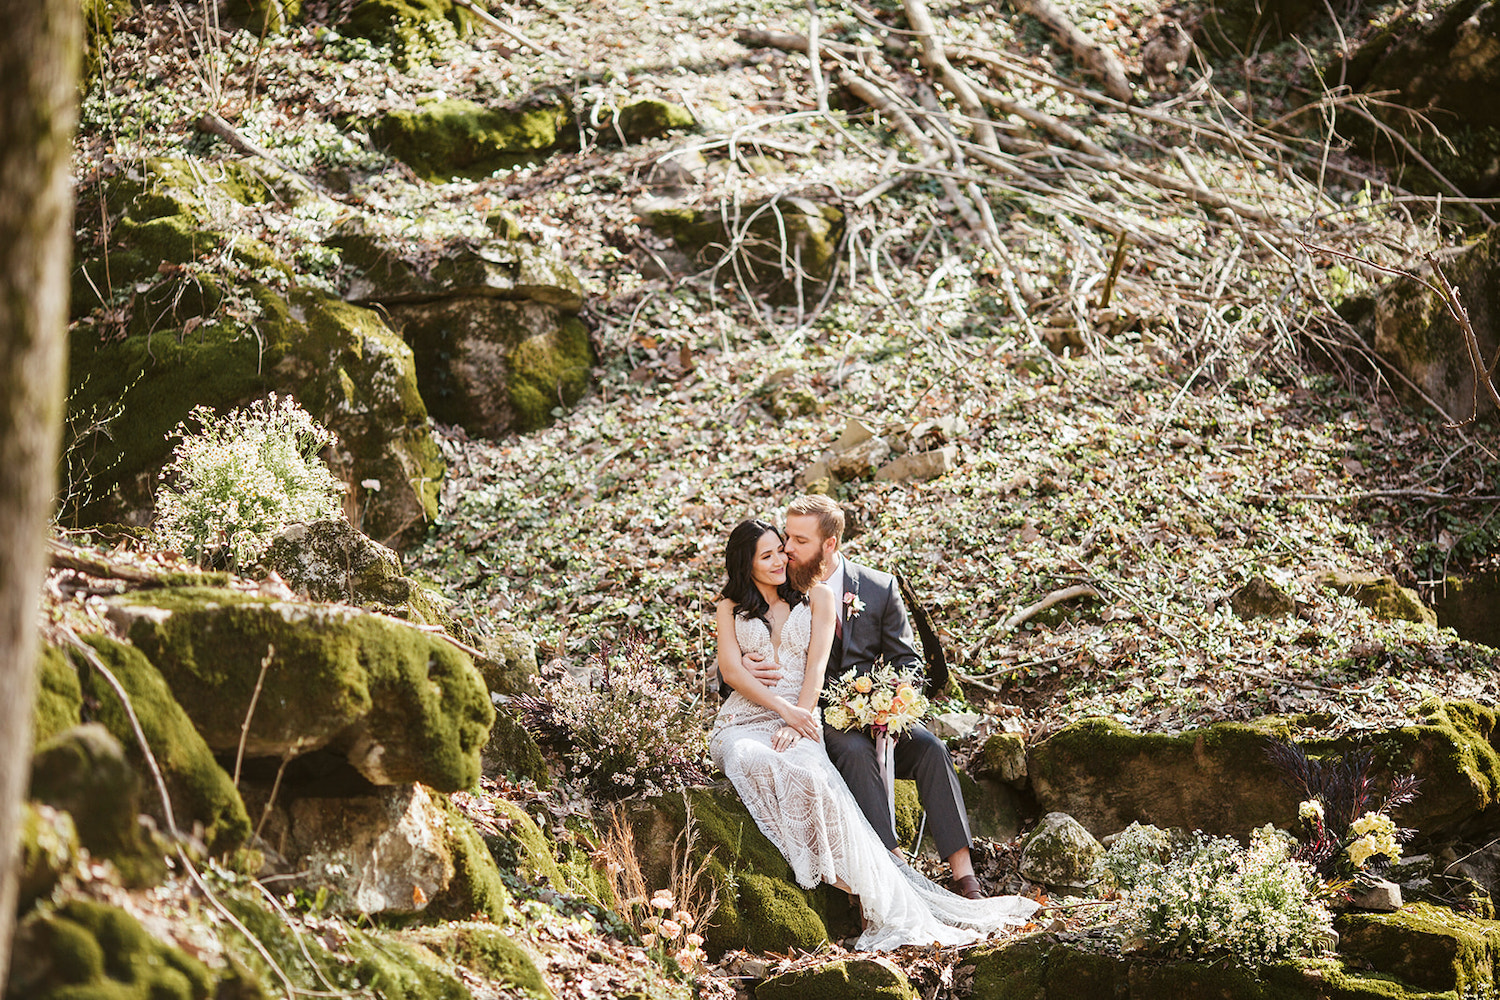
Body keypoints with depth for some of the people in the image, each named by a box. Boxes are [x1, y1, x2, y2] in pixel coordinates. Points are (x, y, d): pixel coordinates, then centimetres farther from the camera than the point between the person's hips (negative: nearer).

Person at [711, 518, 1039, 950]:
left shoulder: (815, 596, 15)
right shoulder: (730, 608, 16)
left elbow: (816, 666, 4)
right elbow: (732, 671, 3)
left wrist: (797, 721, -12)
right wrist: (783, 709, -12)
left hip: (800, 721, 0)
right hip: (743, 723, 0)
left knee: (810, 776, -35)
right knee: (749, 760, -38)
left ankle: (885, 908, -41)